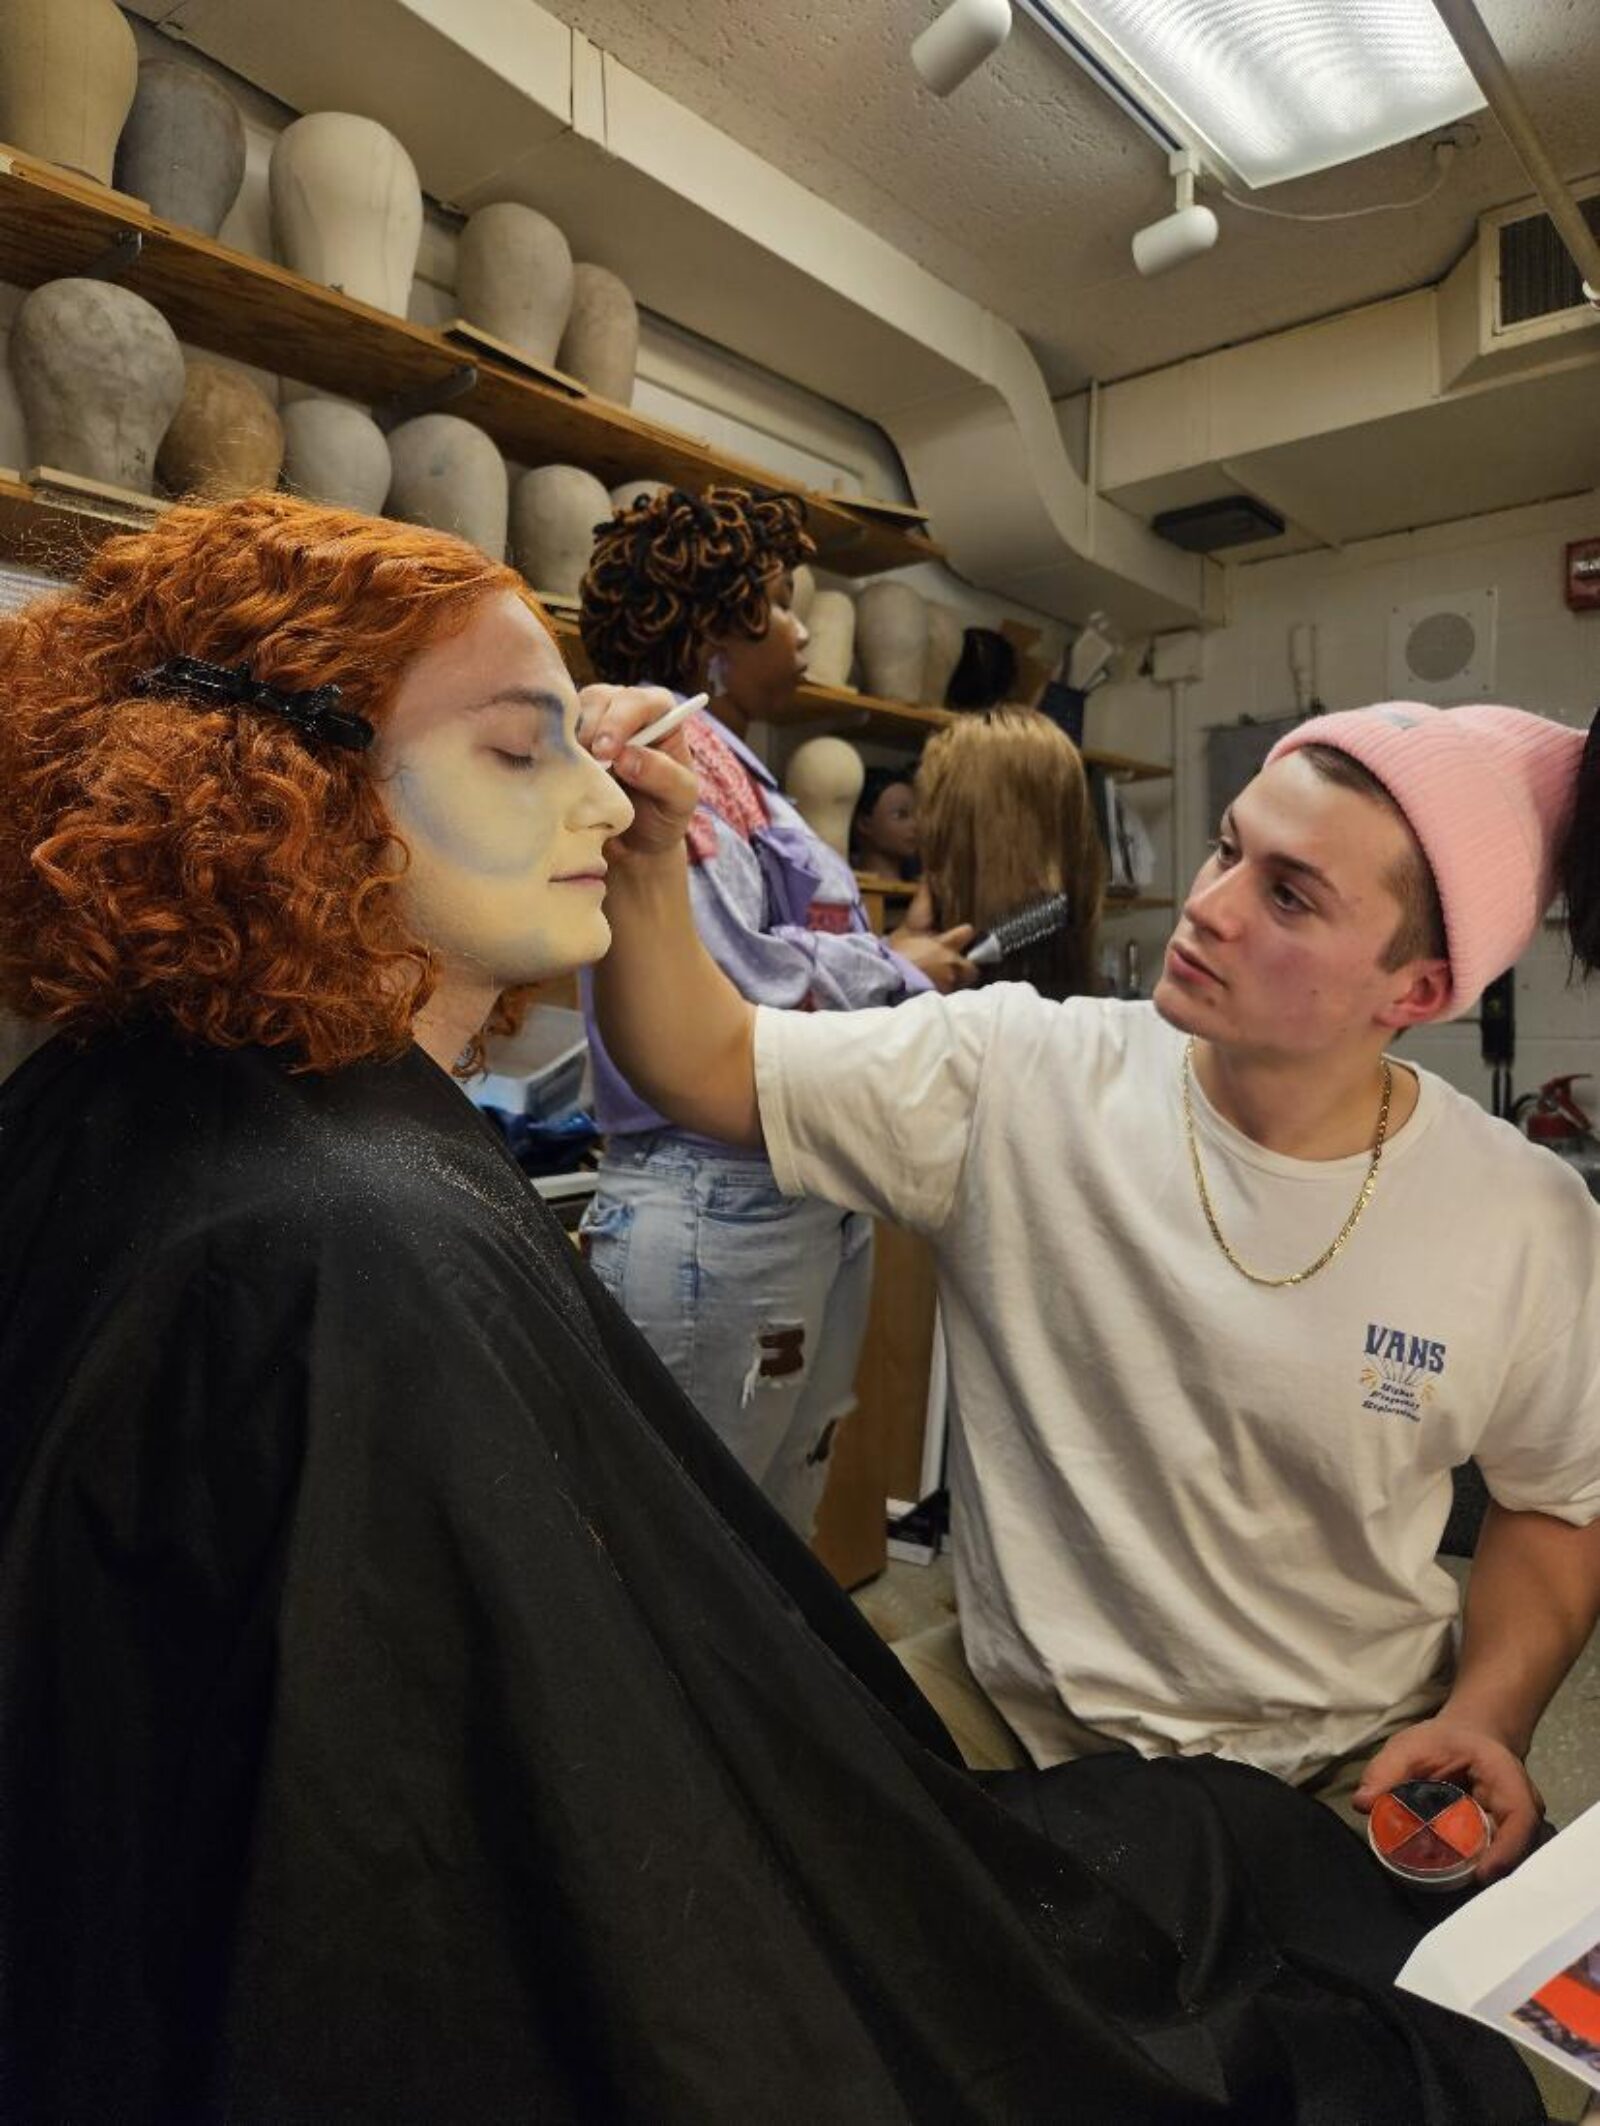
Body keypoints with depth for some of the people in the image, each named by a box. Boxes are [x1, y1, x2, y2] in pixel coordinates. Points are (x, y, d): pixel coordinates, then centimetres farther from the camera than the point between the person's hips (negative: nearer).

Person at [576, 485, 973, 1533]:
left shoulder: (732, 768, 17)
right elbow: (723, 974, -23)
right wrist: (896, 970, -8)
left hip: (814, 1200, 10)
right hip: (722, 1205, -9)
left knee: (782, 1531, 20)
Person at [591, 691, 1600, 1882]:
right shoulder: (1019, 1079, -15)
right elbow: (705, 1064, -15)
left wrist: (1489, 1715, -10)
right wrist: (649, 853, -31)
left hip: (1357, 1768, 2)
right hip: (1025, 1723, -1)